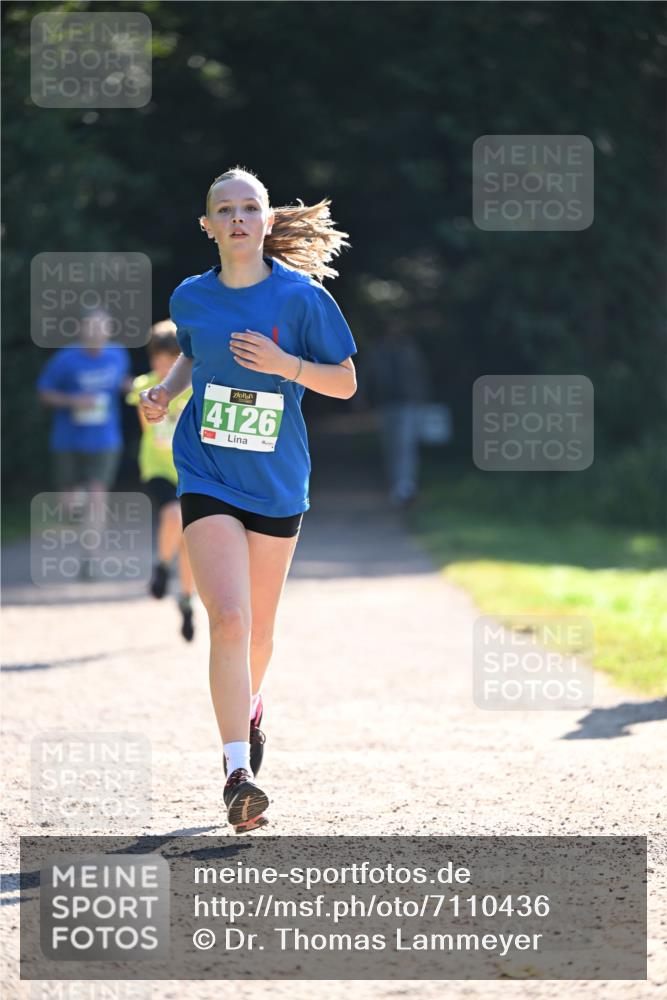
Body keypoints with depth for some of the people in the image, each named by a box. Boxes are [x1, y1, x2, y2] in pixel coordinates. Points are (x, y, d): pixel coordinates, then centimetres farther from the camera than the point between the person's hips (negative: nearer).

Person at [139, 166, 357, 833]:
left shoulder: (301, 295, -7)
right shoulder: (191, 298, 1)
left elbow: (346, 383, -3)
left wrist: (287, 365, -20)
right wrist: (167, 388, 3)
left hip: (277, 484, 0)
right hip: (207, 478, 0)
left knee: (258, 627, 14)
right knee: (228, 619, -18)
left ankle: (249, 707, 49)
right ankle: (238, 773, -20)